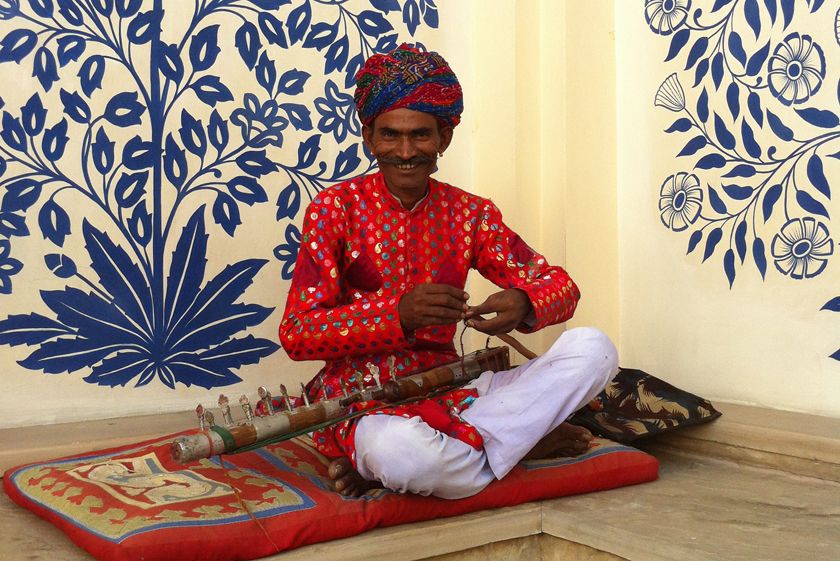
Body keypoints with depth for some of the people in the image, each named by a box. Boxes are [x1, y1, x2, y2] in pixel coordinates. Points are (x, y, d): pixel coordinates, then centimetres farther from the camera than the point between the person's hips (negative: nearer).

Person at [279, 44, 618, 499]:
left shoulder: (470, 214, 7)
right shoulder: (336, 207, -4)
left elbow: (561, 286, 6)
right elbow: (295, 334, -10)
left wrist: (522, 304, -20)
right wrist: (399, 314, -27)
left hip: (449, 391, 5)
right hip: (360, 399, -5)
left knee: (592, 348, -14)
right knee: (402, 449, -41)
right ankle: (522, 439, -8)